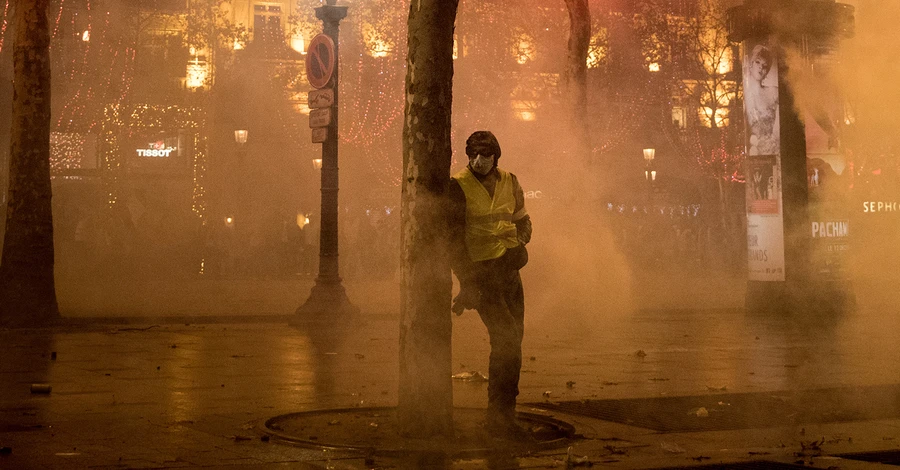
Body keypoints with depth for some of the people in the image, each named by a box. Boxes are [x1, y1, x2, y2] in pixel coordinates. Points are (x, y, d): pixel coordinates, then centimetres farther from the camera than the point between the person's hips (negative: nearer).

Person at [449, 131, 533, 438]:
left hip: (509, 269, 6)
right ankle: (499, 415, -9)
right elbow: (454, 239, -12)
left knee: (513, 337, 8)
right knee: (507, 338, -17)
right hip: (481, 271, -6)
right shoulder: (458, 187, -8)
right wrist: (466, 283, -19)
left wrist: (520, 243, 4)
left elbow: (522, 219, 25)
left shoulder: (509, 182, 9)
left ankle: (502, 413, 20)